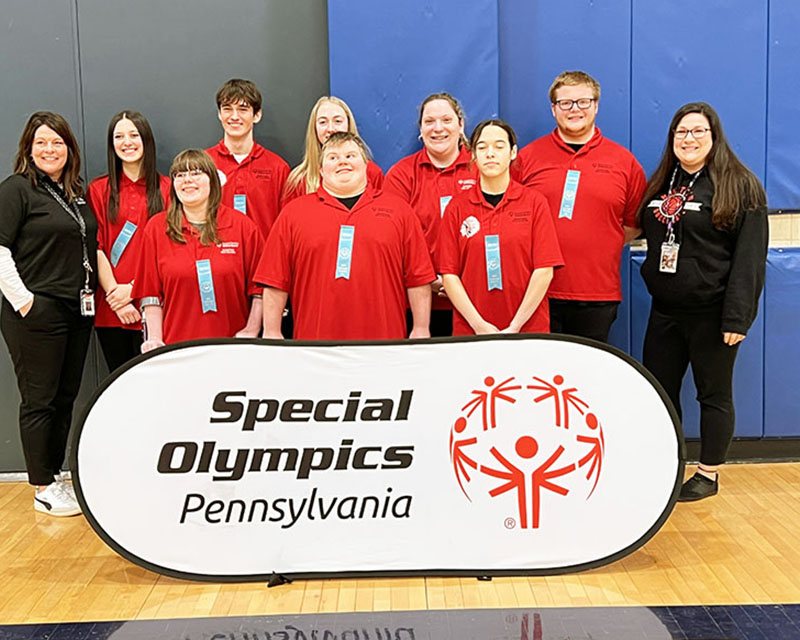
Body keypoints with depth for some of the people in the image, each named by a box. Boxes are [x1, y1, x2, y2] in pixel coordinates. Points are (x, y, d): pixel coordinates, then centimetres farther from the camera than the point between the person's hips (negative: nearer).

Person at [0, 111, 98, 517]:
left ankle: (54, 476, 24)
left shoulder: (77, 193, 15)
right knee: (39, 400, 1)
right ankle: (43, 489, 11)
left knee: (65, 398, 12)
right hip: (36, 314, -7)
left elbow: (90, 247, 20)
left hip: (77, 313, 7)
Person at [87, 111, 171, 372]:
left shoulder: (166, 189, 6)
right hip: (110, 308, 2)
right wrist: (113, 294, -8)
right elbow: (97, 248, 3)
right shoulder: (98, 190, 10)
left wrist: (133, 288, -9)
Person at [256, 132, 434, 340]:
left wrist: (421, 330, 0)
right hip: (314, 340, 0)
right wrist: (271, 332, -1)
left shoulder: (398, 210, 9)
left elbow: (418, 278, 5)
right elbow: (275, 281, 4)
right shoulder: (293, 213, 8)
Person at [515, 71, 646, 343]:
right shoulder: (527, 157, 5)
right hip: (538, 293, 0)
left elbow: (635, 224, 14)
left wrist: (601, 247, 4)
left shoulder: (624, 161, 8)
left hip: (598, 297, 1)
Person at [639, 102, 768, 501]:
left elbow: (749, 257, -13)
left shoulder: (741, 186, -8)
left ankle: (708, 474, 20)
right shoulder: (660, 185, 11)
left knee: (714, 393, 7)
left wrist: (737, 317, -18)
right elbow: (643, 231, 22)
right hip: (665, 310, 6)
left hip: (711, 313, -6)